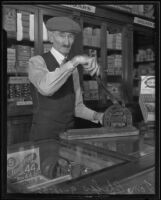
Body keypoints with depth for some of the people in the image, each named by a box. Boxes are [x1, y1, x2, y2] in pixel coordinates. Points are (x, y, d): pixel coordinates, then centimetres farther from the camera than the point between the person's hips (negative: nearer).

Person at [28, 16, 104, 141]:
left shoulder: (72, 69, 10)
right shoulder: (36, 62, -8)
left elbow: (77, 106, 10)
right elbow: (46, 88, -31)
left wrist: (95, 115, -7)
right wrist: (76, 60, -34)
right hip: (43, 137, -4)